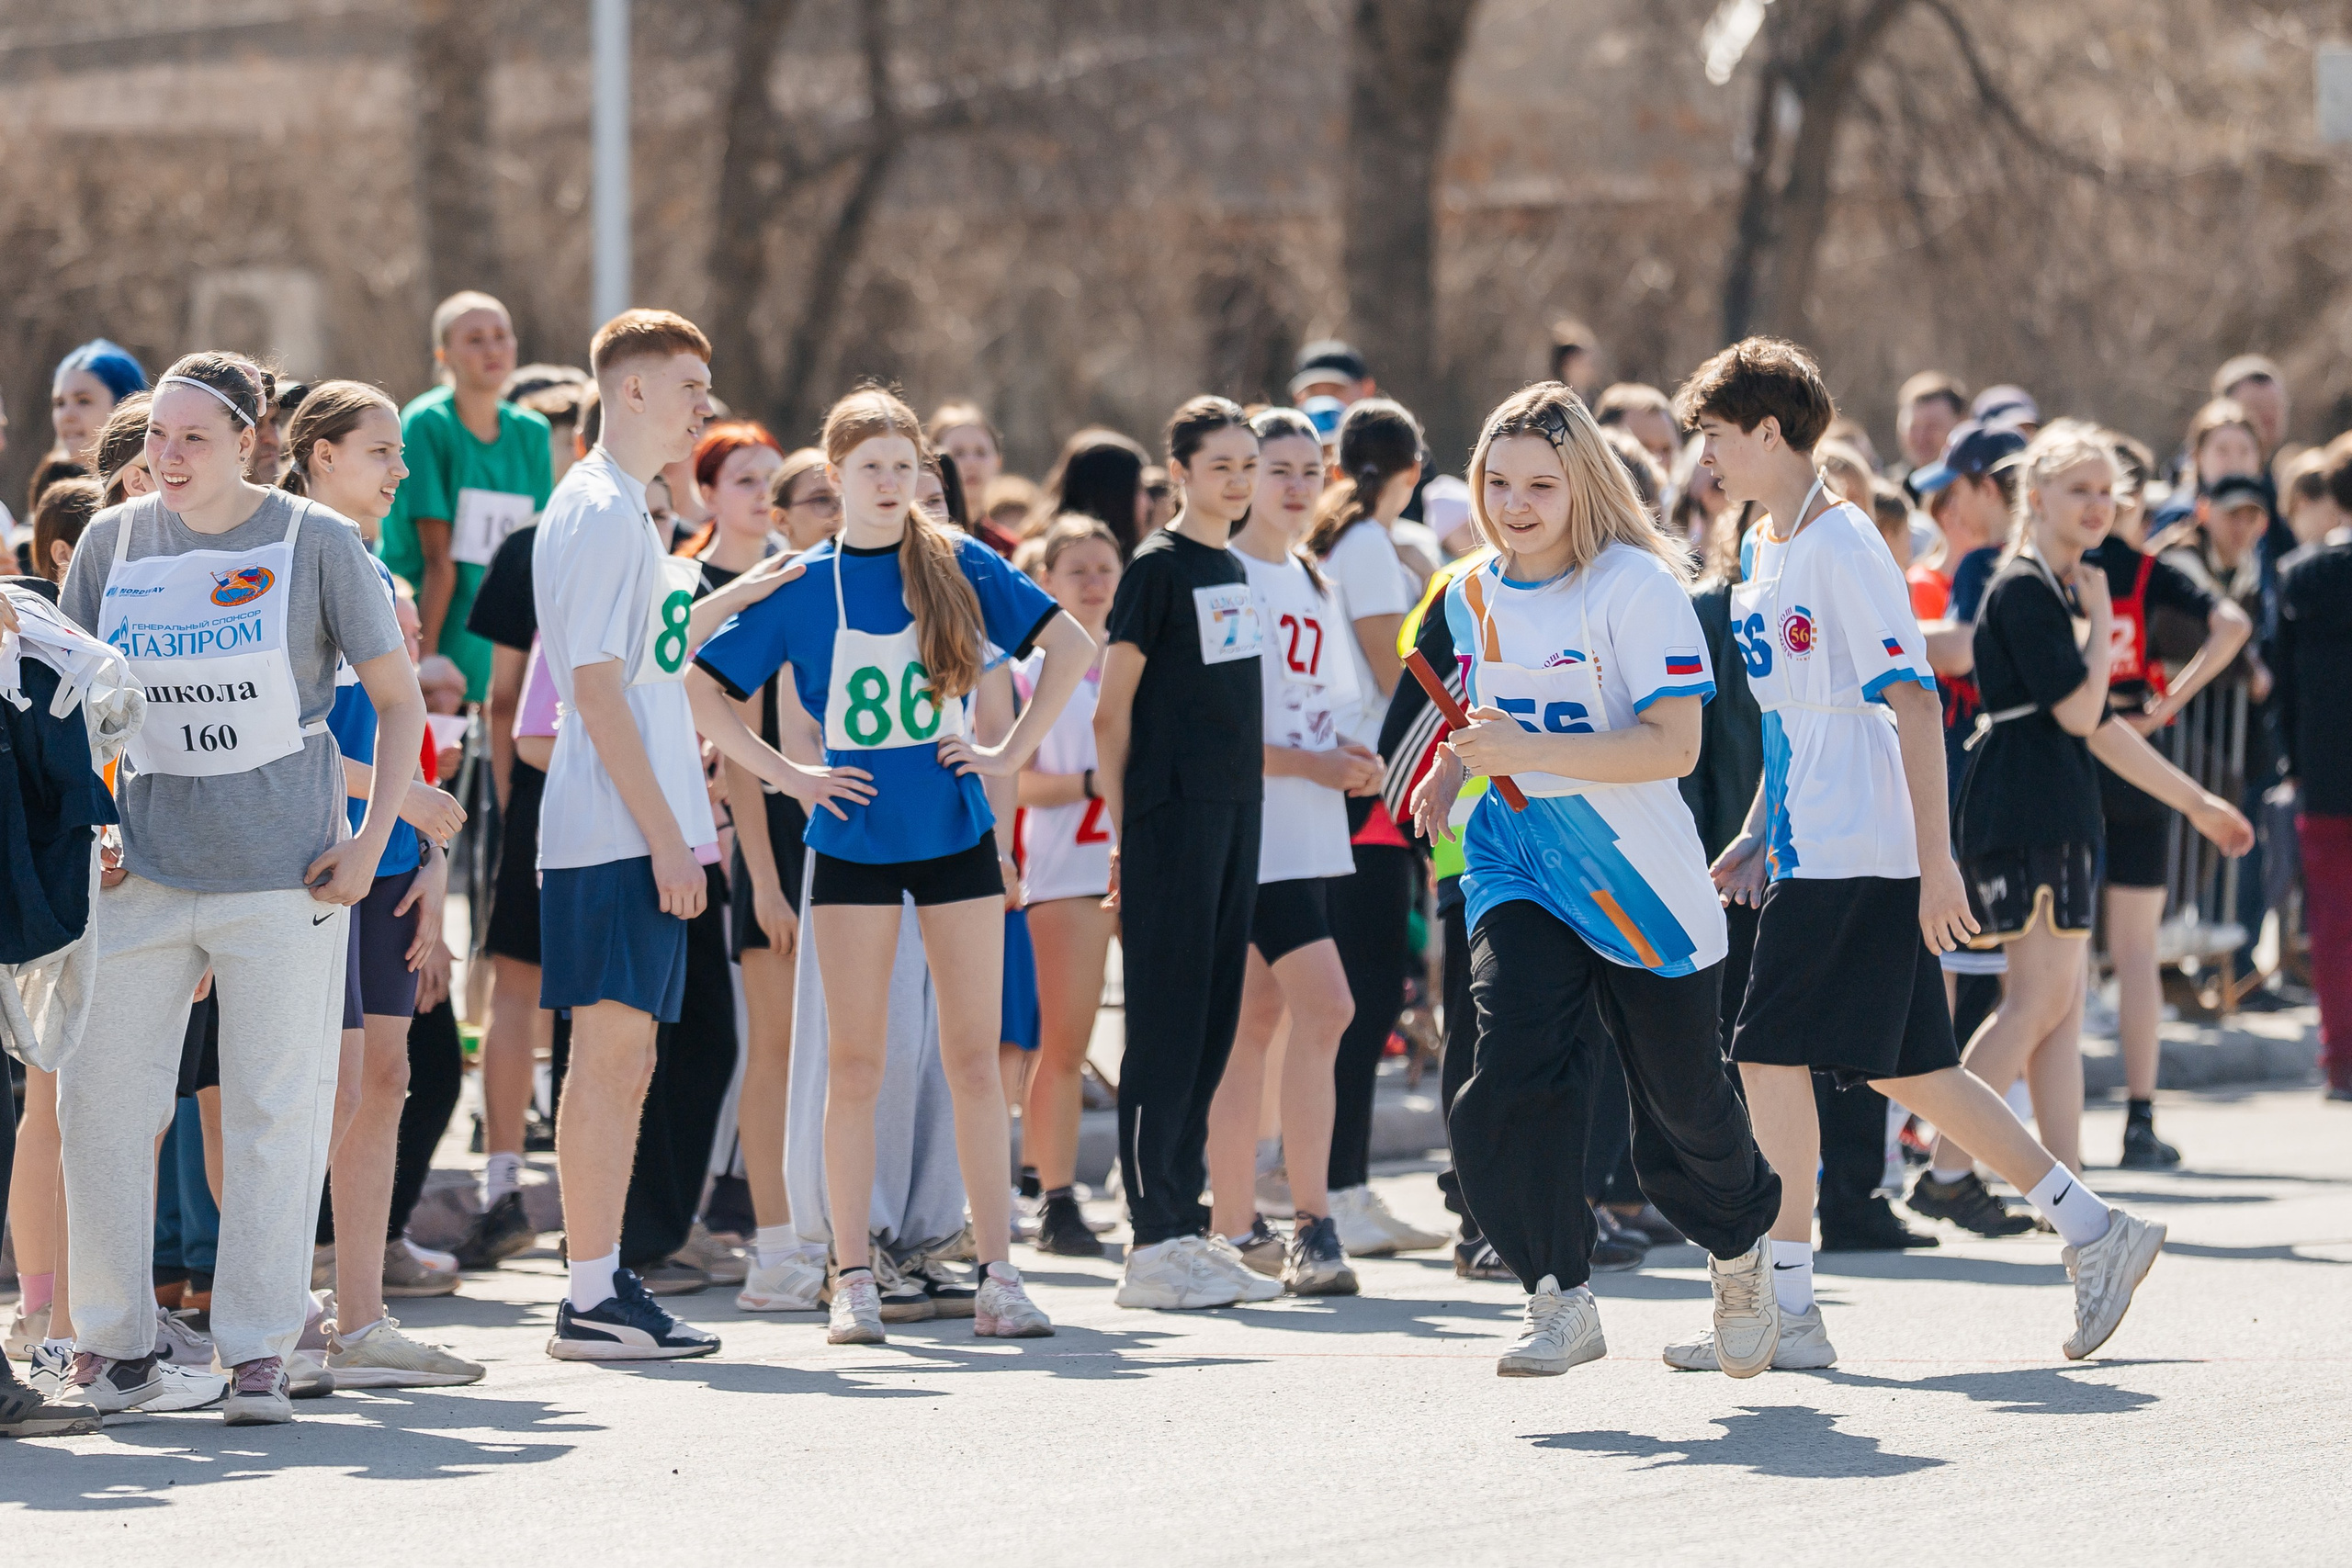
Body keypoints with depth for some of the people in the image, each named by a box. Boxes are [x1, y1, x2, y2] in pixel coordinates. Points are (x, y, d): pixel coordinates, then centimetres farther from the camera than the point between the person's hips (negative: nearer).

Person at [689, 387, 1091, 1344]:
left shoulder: (959, 566, 2)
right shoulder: (802, 587, 1)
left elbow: (1070, 645, 9)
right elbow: (700, 690, 4)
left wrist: (1011, 753, 1)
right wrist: (788, 775, -3)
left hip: (956, 834, 1)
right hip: (853, 838, -1)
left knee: (976, 1059, 0)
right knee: (856, 1065, -1)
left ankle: (998, 1279, 3)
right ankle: (852, 1283, 3)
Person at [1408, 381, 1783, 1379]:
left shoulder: (1635, 585, -14)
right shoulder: (1473, 595, 6)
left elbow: (1674, 744, -21)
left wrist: (1528, 752, -29)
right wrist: (1452, 769, 5)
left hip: (1640, 880, -4)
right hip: (1518, 872, 4)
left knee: (1683, 1108, 8)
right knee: (1512, 1065, -22)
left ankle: (1741, 1248, 41)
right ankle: (1561, 1301, -12)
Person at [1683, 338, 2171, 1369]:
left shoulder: (1844, 549, -14)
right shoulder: (1767, 548, 15)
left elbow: (1914, 705, -18)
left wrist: (1935, 860, -21)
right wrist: (1758, 835, 19)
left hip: (1860, 854, -9)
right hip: (1811, 848, 9)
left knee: (1771, 1055, -9)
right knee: (1904, 1068, 10)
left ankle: (1785, 1307, -3)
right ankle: (2094, 1231, 16)